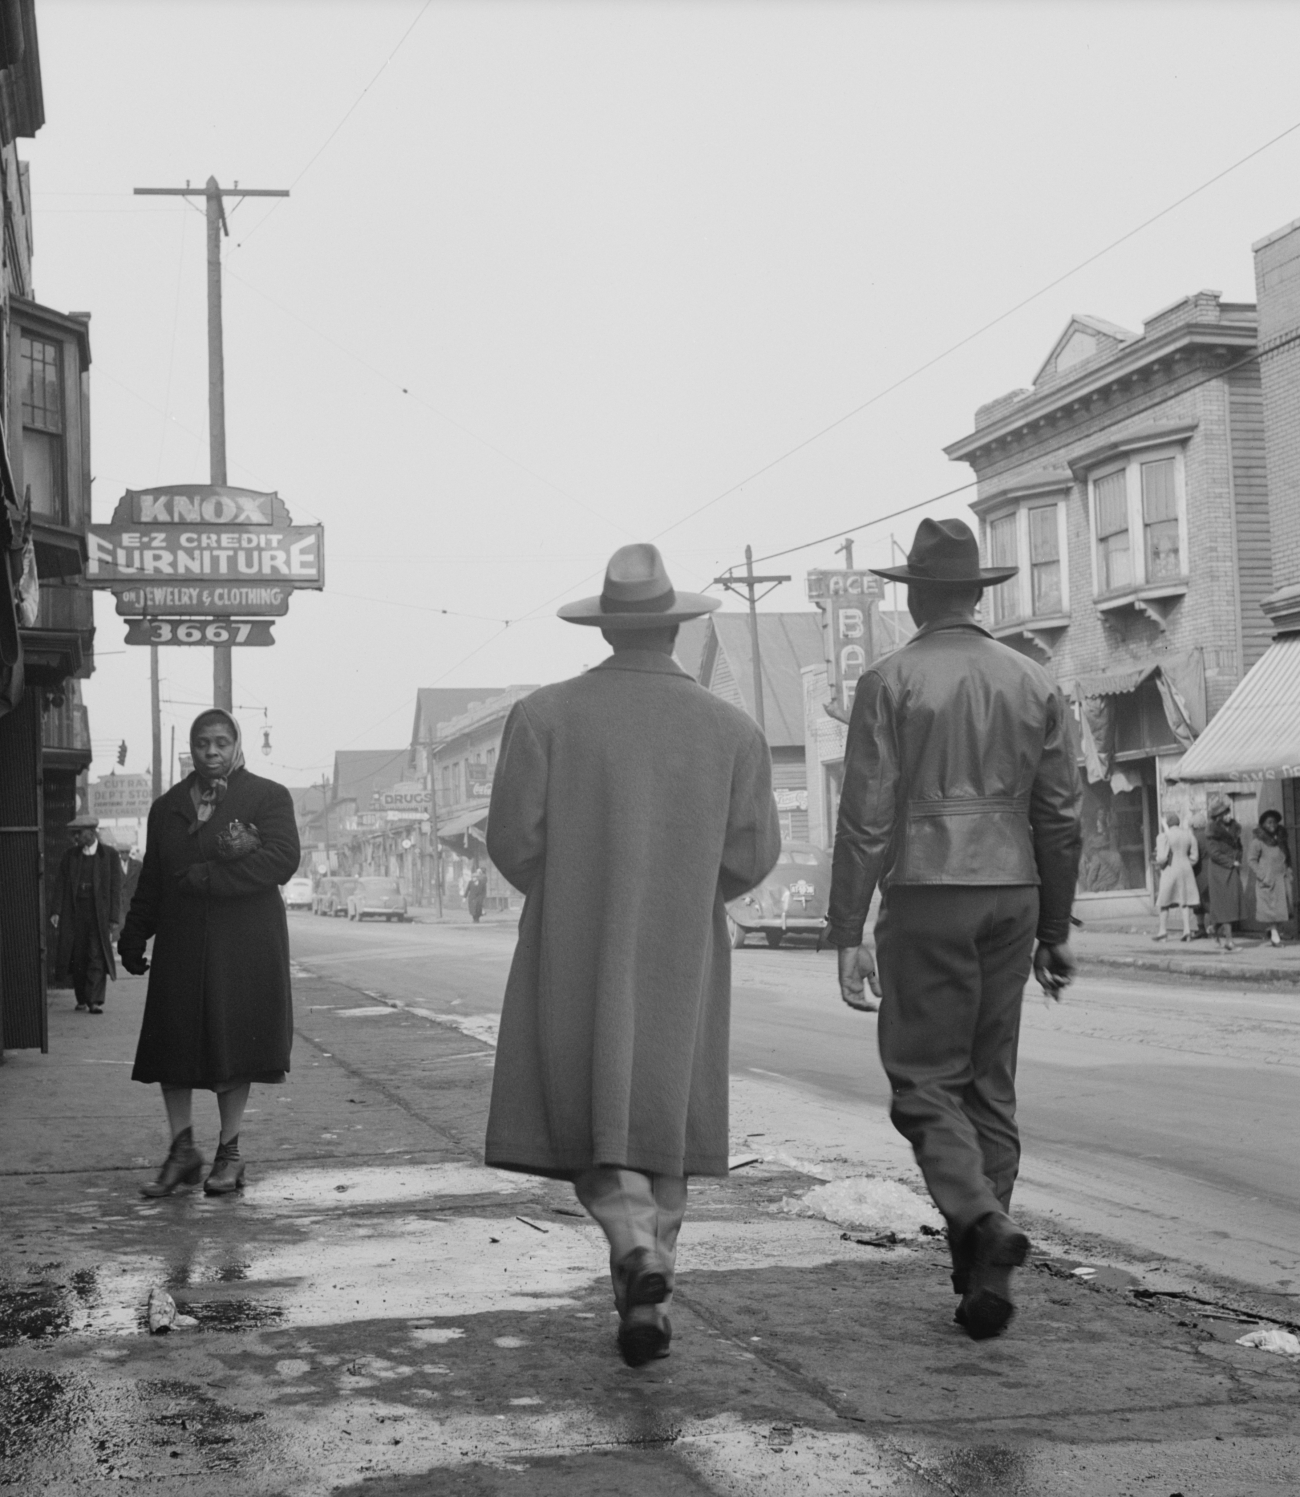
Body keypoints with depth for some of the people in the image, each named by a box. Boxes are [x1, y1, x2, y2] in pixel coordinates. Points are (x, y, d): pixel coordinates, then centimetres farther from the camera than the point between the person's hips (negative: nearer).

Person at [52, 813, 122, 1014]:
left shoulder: (109, 855, 3)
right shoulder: (69, 856, 11)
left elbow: (115, 889, 1)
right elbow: (62, 886, 9)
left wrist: (114, 920, -5)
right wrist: (57, 912, -3)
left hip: (99, 913, -3)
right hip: (75, 912, 3)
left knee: (97, 957, -9)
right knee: (78, 958, 3)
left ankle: (95, 1001, -10)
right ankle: (82, 1001, 12)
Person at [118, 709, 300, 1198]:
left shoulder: (268, 797, 2)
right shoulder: (167, 808, 15)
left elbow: (282, 860, -12)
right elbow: (151, 879, 15)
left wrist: (208, 877, -14)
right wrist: (133, 936, 5)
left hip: (246, 944, -3)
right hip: (181, 944, 3)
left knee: (235, 1043, 0)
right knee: (173, 1042, -1)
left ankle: (229, 1150, 10)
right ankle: (182, 1148, 10)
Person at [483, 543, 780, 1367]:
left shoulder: (544, 714, -6)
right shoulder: (733, 728, -1)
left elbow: (514, 839, -9)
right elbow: (752, 854, -4)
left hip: (575, 958, -2)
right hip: (684, 963, 2)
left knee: (593, 1120, 8)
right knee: (662, 1122, 14)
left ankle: (638, 1249, -16)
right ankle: (651, 1299, 17)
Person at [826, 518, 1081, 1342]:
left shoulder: (890, 682, -5)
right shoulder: (1035, 683, 8)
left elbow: (866, 817, -9)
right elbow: (1062, 816, 7)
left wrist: (848, 933, -6)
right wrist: (1056, 927, 14)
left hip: (927, 899, -4)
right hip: (1012, 896, 4)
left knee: (925, 1080, 3)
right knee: (990, 1084, 11)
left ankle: (983, 1220, -20)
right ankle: (983, 1273, 11)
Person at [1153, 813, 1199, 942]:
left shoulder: (1164, 836, -12)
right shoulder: (1189, 835, 4)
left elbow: (1162, 857, -18)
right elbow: (1194, 856, 5)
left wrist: (1158, 864, 3)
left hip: (1170, 870, -4)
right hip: (1186, 870, 4)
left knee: (1165, 901, 9)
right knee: (1185, 900, 7)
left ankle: (1163, 931, 10)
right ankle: (1187, 930, 0)